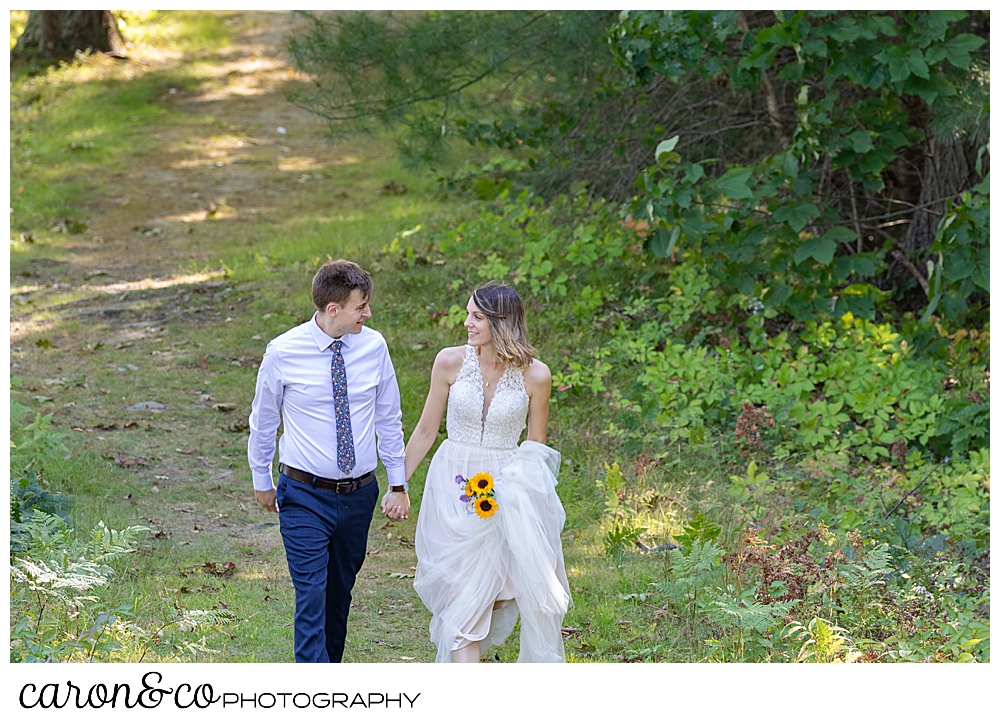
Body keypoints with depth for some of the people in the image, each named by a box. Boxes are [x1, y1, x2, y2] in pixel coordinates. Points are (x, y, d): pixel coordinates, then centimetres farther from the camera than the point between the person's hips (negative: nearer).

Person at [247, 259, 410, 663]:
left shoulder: (373, 347, -2)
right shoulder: (283, 353, -11)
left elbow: (388, 419, 9)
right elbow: (263, 421, 4)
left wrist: (398, 485, 10)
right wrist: (262, 482, 13)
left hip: (359, 494, 4)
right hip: (306, 496, -4)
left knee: (340, 591, 16)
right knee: (312, 596, -11)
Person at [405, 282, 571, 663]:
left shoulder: (534, 375, -6)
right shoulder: (450, 361, -4)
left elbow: (536, 445, 7)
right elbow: (426, 430, 6)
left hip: (508, 490, 0)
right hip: (454, 485, 0)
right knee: (462, 594, -4)